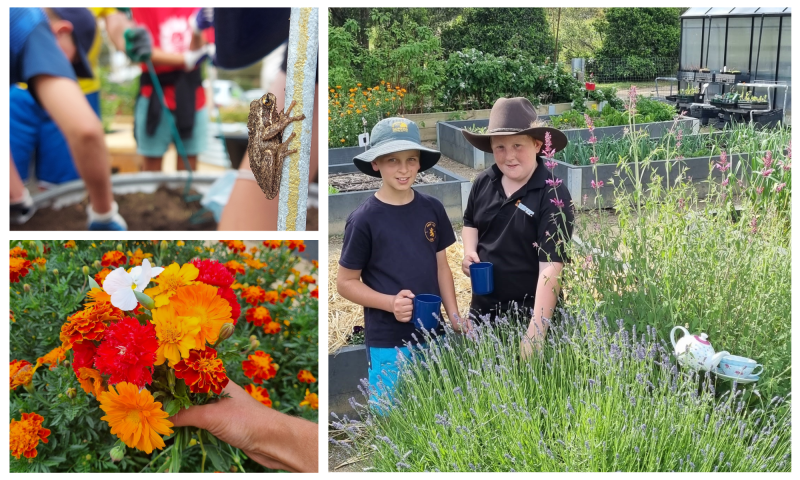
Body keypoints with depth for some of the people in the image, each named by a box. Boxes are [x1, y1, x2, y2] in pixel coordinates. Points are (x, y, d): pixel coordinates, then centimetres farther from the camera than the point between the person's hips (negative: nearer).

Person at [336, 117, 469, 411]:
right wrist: (390, 302, -20)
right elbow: (346, 282, -6)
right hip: (388, 343, -4)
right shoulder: (364, 219, -12)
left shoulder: (432, 209, 0)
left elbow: (441, 266, 10)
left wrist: (454, 315, 2)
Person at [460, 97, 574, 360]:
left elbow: (551, 266, -25)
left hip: (529, 315, -5)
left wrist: (536, 332, -31)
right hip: (482, 309, 6)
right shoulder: (484, 182, -2)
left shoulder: (553, 195, -20)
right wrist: (469, 252, -3)